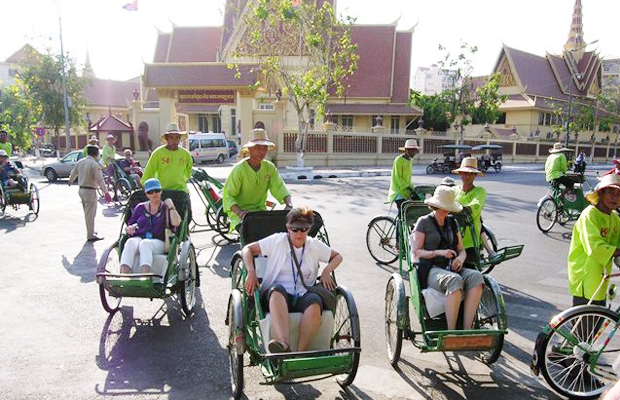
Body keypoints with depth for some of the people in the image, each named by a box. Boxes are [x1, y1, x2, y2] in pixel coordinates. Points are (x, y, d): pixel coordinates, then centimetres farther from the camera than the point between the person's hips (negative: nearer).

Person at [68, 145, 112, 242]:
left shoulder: (80, 162, 7)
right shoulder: (94, 164, -18)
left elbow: (73, 173, 22)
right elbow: (100, 179, -24)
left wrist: (70, 180, 43)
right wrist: (106, 192, -26)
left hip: (81, 190, 8)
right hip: (90, 191, -8)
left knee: (87, 212, 20)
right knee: (90, 214, -1)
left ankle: (91, 231, 32)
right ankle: (91, 236, 4)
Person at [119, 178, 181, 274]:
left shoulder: (166, 208, 13)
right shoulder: (140, 208, 20)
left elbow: (176, 223, -6)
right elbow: (129, 225, 19)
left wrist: (170, 206, -3)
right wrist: (129, 229, -3)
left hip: (158, 242, -2)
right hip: (138, 238, 2)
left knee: (144, 243, -36)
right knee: (130, 242, -33)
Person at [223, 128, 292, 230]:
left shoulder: (270, 167, 2)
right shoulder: (239, 169, -14)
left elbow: (279, 188, -4)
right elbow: (228, 196, -15)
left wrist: (289, 204, -25)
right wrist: (239, 212, -34)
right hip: (240, 214, -5)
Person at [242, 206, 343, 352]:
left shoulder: (315, 245, 16)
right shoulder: (278, 240, 9)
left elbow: (337, 256, 27)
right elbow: (247, 249, 9)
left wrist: (326, 271, 6)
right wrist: (251, 272, -8)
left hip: (302, 297, 2)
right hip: (274, 296, -2)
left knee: (315, 302, -35)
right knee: (277, 289, -39)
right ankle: (283, 344, -57)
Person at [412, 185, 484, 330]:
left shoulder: (452, 223, 19)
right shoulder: (423, 222, 4)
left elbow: (462, 250, 18)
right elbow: (416, 252, -2)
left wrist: (460, 258, -7)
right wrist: (438, 252, -16)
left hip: (452, 268, 5)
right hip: (431, 270, -5)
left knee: (476, 276, -28)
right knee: (454, 280, -37)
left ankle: (467, 329, -30)